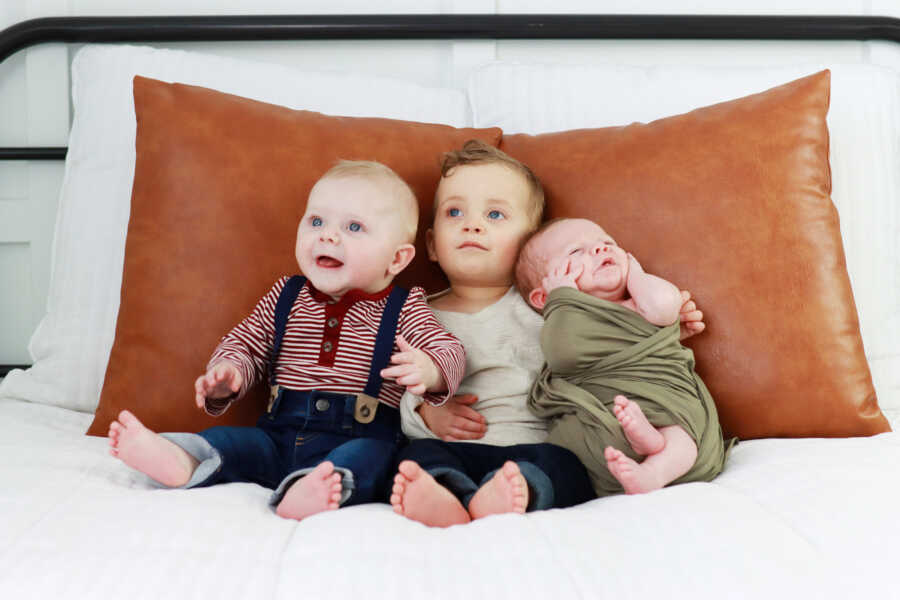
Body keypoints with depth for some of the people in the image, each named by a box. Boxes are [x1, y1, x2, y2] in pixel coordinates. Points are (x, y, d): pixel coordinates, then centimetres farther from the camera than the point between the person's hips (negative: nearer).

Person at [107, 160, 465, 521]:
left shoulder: (403, 309, 4)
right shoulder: (285, 297, 15)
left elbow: (451, 353, 1)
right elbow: (244, 344, 21)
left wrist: (428, 370, -25)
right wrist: (227, 373, -4)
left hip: (358, 440, -4)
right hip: (278, 436, 5)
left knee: (367, 457, -35)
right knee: (225, 440, -17)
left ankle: (310, 491, -62)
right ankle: (182, 461, -46)